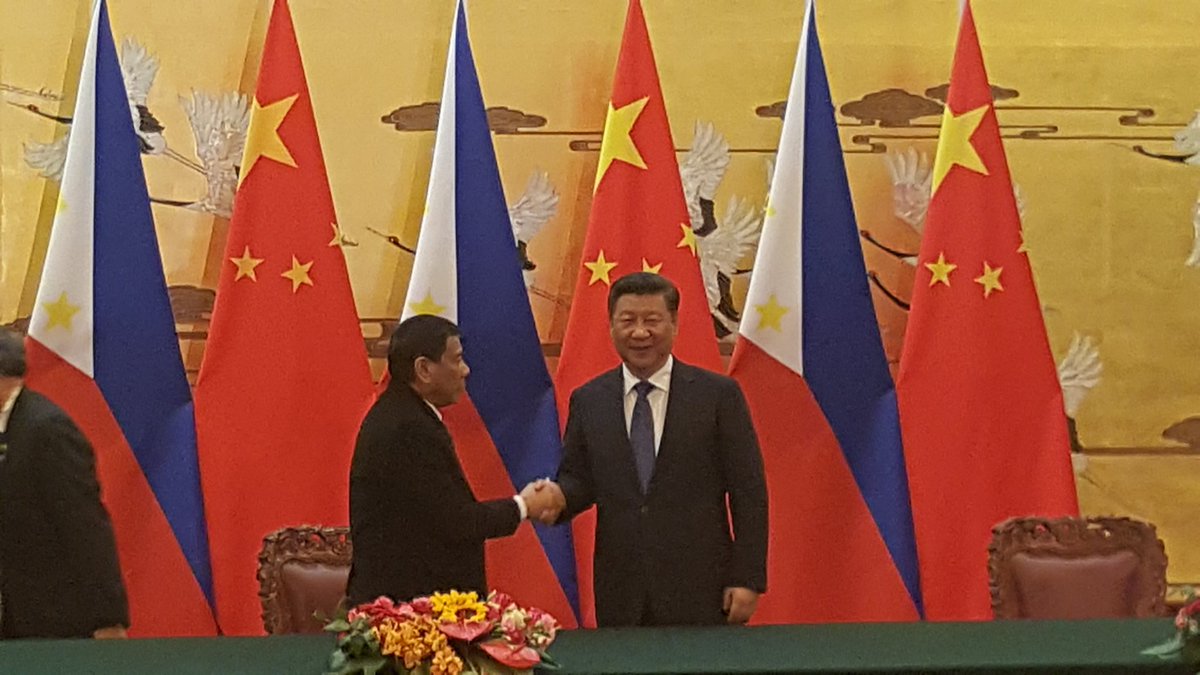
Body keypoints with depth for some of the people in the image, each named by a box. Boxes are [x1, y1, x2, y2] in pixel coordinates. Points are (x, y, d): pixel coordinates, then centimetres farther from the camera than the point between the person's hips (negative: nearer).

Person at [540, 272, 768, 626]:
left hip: (699, 589, -2)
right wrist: (560, 495, -11)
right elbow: (579, 477, 13)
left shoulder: (719, 394, -1)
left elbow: (748, 491, -1)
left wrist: (748, 580, -6)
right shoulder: (587, 400, 8)